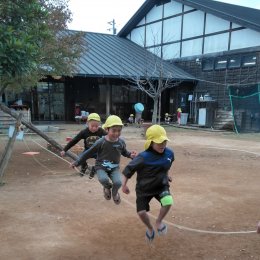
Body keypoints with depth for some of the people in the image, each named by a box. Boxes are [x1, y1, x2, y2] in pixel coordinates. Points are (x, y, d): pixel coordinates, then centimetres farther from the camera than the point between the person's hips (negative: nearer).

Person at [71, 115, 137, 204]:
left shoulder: (121, 142, -7)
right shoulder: (101, 142, -18)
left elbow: (124, 152, 15)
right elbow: (88, 153, -8)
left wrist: (130, 155, -7)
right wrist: (77, 162, -5)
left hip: (114, 168, 3)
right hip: (101, 167, -2)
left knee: (118, 182, -24)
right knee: (103, 179, -33)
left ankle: (114, 193, 17)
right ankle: (107, 187, 8)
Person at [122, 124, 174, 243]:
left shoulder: (169, 153, -13)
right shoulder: (143, 158, -28)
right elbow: (128, 169, -19)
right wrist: (124, 185, -21)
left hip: (161, 186, 2)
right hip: (144, 188, -2)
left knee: (168, 202, -25)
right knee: (141, 212, -3)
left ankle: (159, 221, 6)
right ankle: (150, 228, 33)